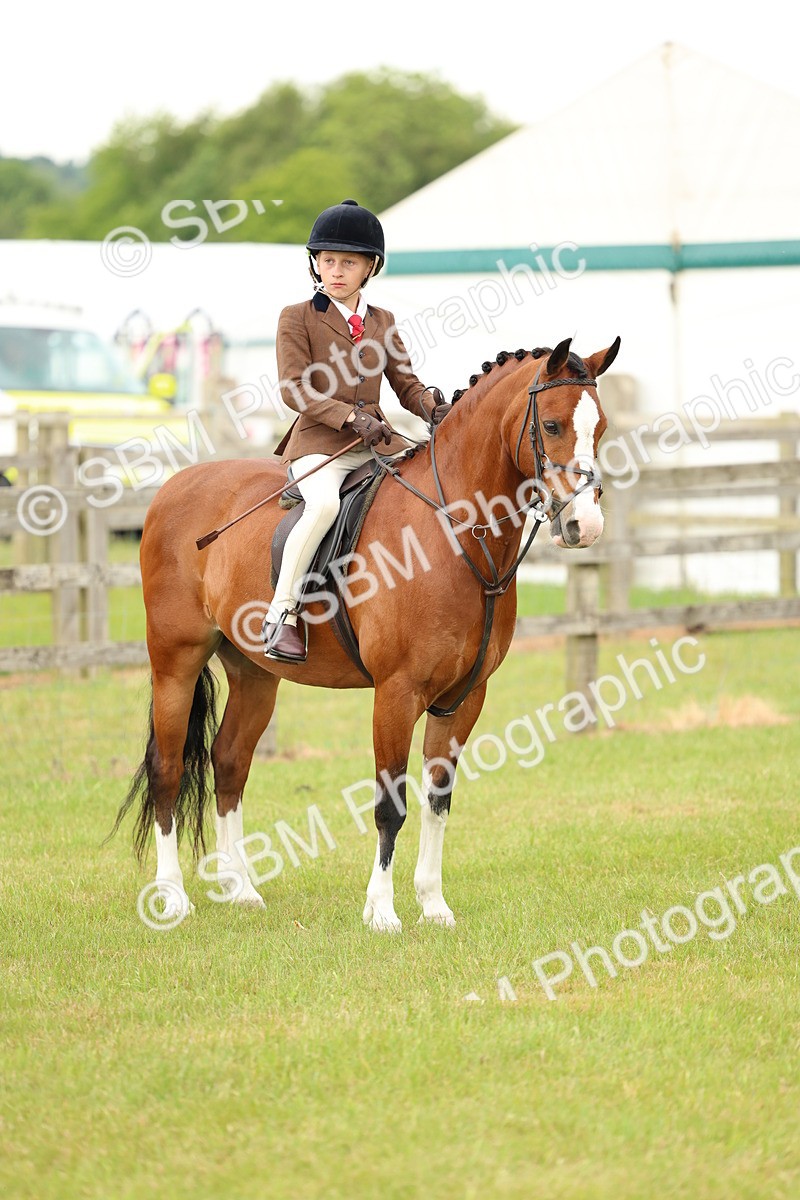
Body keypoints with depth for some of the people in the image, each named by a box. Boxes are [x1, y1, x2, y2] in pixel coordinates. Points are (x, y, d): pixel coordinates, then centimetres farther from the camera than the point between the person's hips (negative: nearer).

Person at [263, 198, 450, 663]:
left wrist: (433, 407, -7)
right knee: (324, 504, -36)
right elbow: (295, 389, -8)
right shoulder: (298, 318, 2)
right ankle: (282, 613, -27)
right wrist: (352, 417, -19)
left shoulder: (383, 323, 16)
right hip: (319, 443, -5)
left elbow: (406, 384, 16)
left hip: (376, 443, 5)